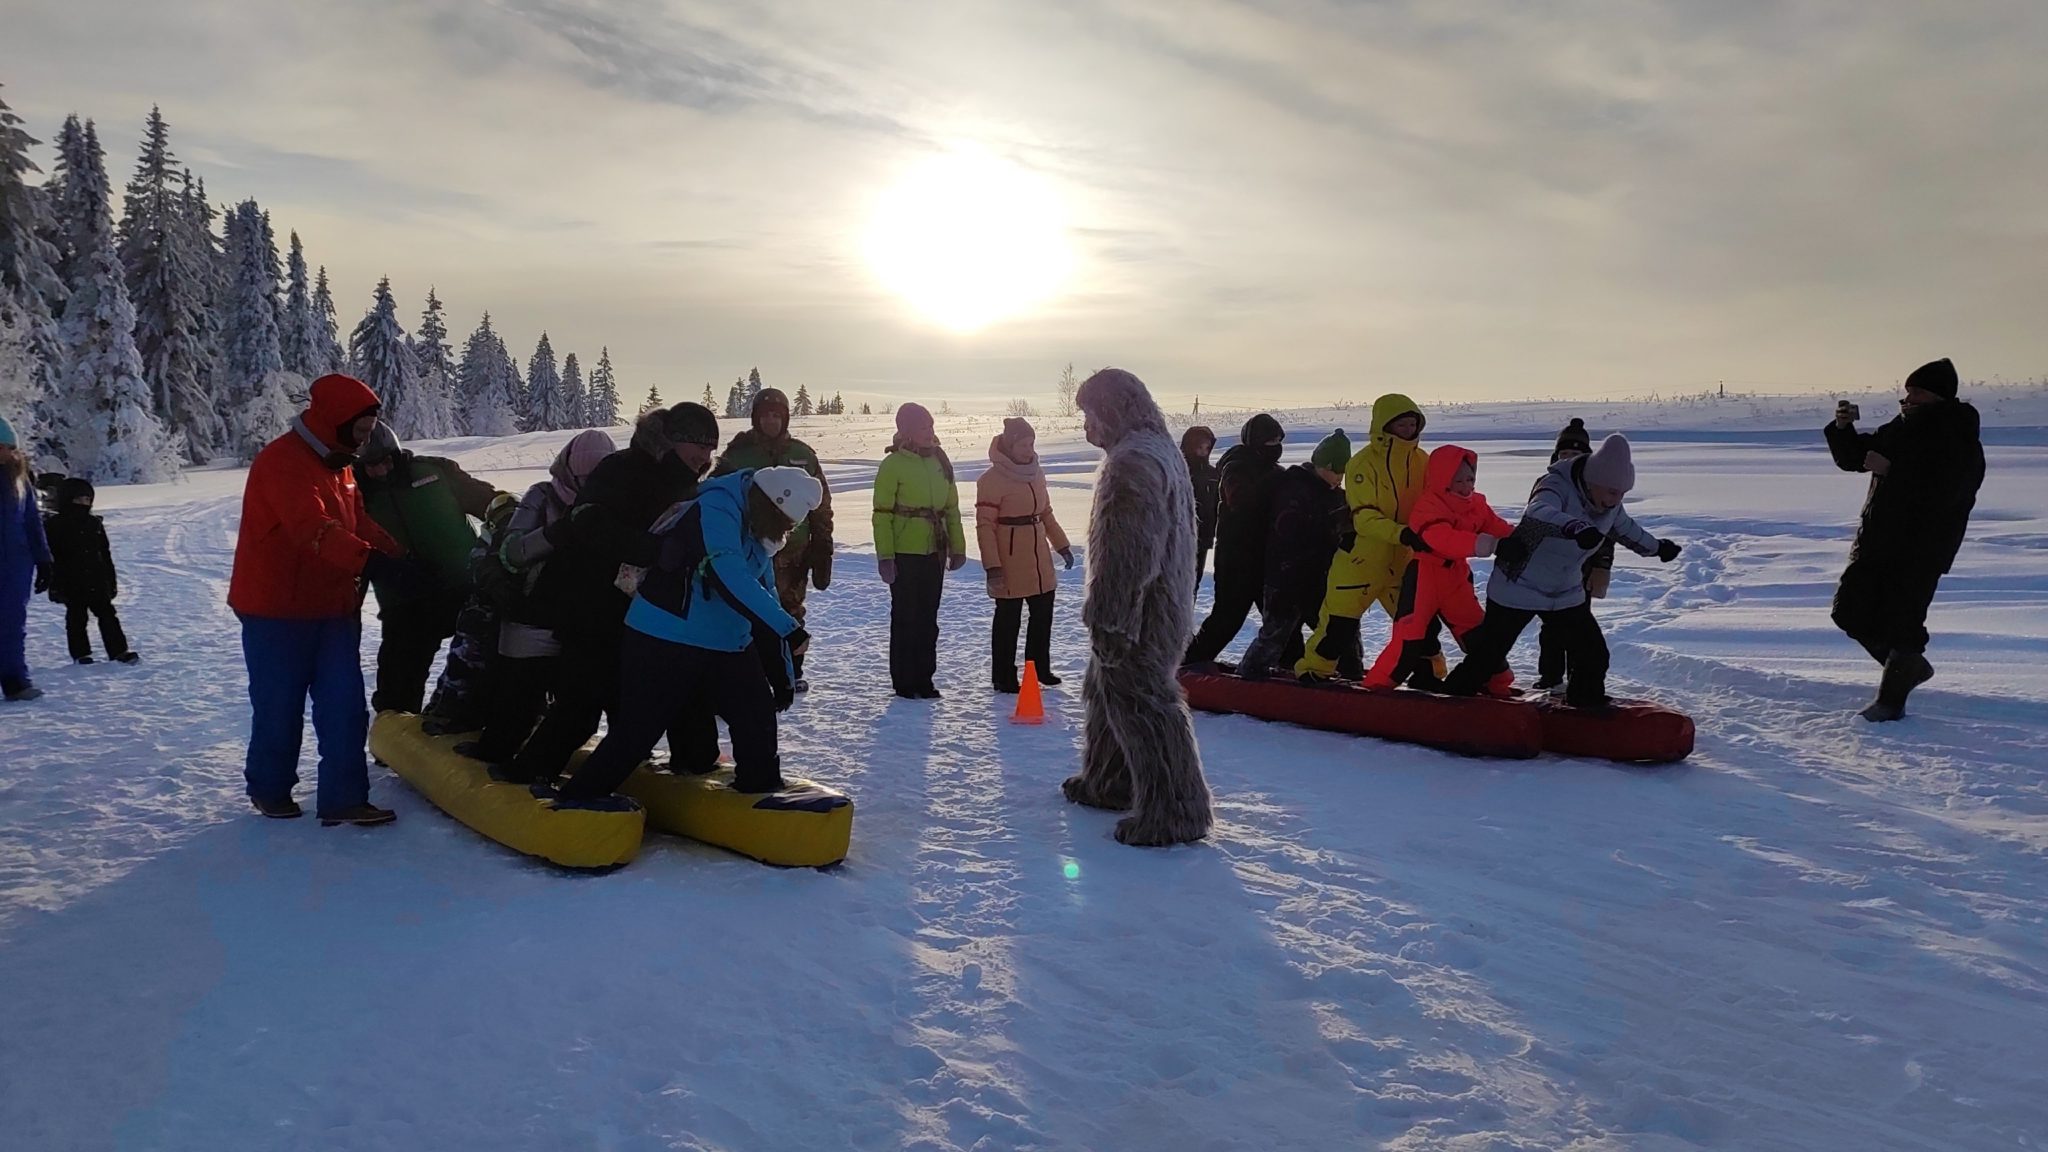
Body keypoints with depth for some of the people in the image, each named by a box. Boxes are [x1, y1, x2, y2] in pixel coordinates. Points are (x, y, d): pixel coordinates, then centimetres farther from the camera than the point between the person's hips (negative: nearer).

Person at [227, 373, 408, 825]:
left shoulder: (339, 463, 13)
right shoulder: (282, 462, -18)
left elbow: (361, 523, 14)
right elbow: (315, 530, -32)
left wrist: (403, 558, -1)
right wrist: (374, 562, -43)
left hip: (334, 609, 8)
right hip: (278, 612, -8)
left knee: (345, 706, 0)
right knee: (279, 707, 5)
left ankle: (344, 799, 1)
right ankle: (269, 788, 26)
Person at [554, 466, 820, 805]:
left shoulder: (757, 535, 9)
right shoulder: (714, 511, -20)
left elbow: (766, 596, 16)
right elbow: (732, 580, -33)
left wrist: (784, 673, 13)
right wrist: (789, 630, -36)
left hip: (726, 648, 8)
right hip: (662, 643, -8)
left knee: (759, 715, 2)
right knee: (637, 730, -5)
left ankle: (762, 789, 18)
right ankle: (576, 798, 10)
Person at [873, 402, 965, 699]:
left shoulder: (940, 462, 9)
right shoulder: (894, 464, -9)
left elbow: (951, 508, 14)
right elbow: (882, 514, -11)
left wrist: (957, 547, 10)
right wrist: (885, 556, -15)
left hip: (934, 552, 6)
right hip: (905, 553, -6)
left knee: (928, 618, 10)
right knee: (906, 617, 1)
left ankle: (924, 679, 19)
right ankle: (905, 682, 10)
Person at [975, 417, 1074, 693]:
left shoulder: (1035, 474, 10)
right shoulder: (992, 479, -13)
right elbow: (985, 525, -16)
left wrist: (1061, 545, 18)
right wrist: (992, 565, -21)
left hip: (1039, 559, 7)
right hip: (1009, 562, -7)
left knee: (1043, 613, 15)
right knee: (1008, 618, 1)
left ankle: (1039, 667, 31)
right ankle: (1004, 677, 12)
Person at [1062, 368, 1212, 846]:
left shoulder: (1134, 462, -20)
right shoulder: (1160, 449, 15)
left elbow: (1129, 553, -25)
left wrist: (1109, 620, -22)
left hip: (1137, 611, -11)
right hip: (1163, 605, 11)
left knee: (1140, 703, -4)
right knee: (1108, 691, 22)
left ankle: (1173, 812, 3)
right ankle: (1107, 783, 36)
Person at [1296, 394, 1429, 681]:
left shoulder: (1422, 461, 2)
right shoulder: (1364, 463, -13)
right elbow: (1364, 517, -19)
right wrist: (1401, 533, -33)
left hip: (1405, 559, 4)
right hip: (1362, 557, -4)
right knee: (1340, 621, 0)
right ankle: (1313, 670, 17)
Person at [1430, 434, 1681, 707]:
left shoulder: (1611, 504, -3)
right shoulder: (1557, 485, -26)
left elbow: (1625, 529, 21)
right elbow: (1538, 512, -50)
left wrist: (1656, 547, 35)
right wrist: (1575, 527, -68)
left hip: (1567, 592, 7)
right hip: (1518, 587, -7)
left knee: (1593, 655, 3)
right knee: (1486, 657, -4)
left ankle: (1588, 706, 22)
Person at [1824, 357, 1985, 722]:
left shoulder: (1961, 445, -14)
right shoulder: (1899, 429, 8)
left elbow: (1940, 492, -27)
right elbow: (1852, 458, 15)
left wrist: (1890, 470, -25)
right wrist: (1843, 428, -3)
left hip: (1920, 551, -8)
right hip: (1876, 540, 8)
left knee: (1900, 622, -7)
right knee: (1851, 610, 9)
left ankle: (1891, 699, 9)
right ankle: (1910, 667, 30)